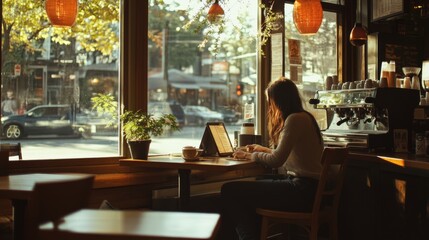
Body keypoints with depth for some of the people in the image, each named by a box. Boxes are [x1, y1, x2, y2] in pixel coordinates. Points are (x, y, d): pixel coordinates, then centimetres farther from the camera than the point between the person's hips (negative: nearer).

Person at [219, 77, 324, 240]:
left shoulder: (294, 119, -13)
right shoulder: (303, 117, 16)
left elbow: (276, 160, -18)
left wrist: (249, 156, -2)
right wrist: (263, 150, 36)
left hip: (302, 191, -10)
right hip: (306, 186, 11)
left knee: (229, 190, -13)